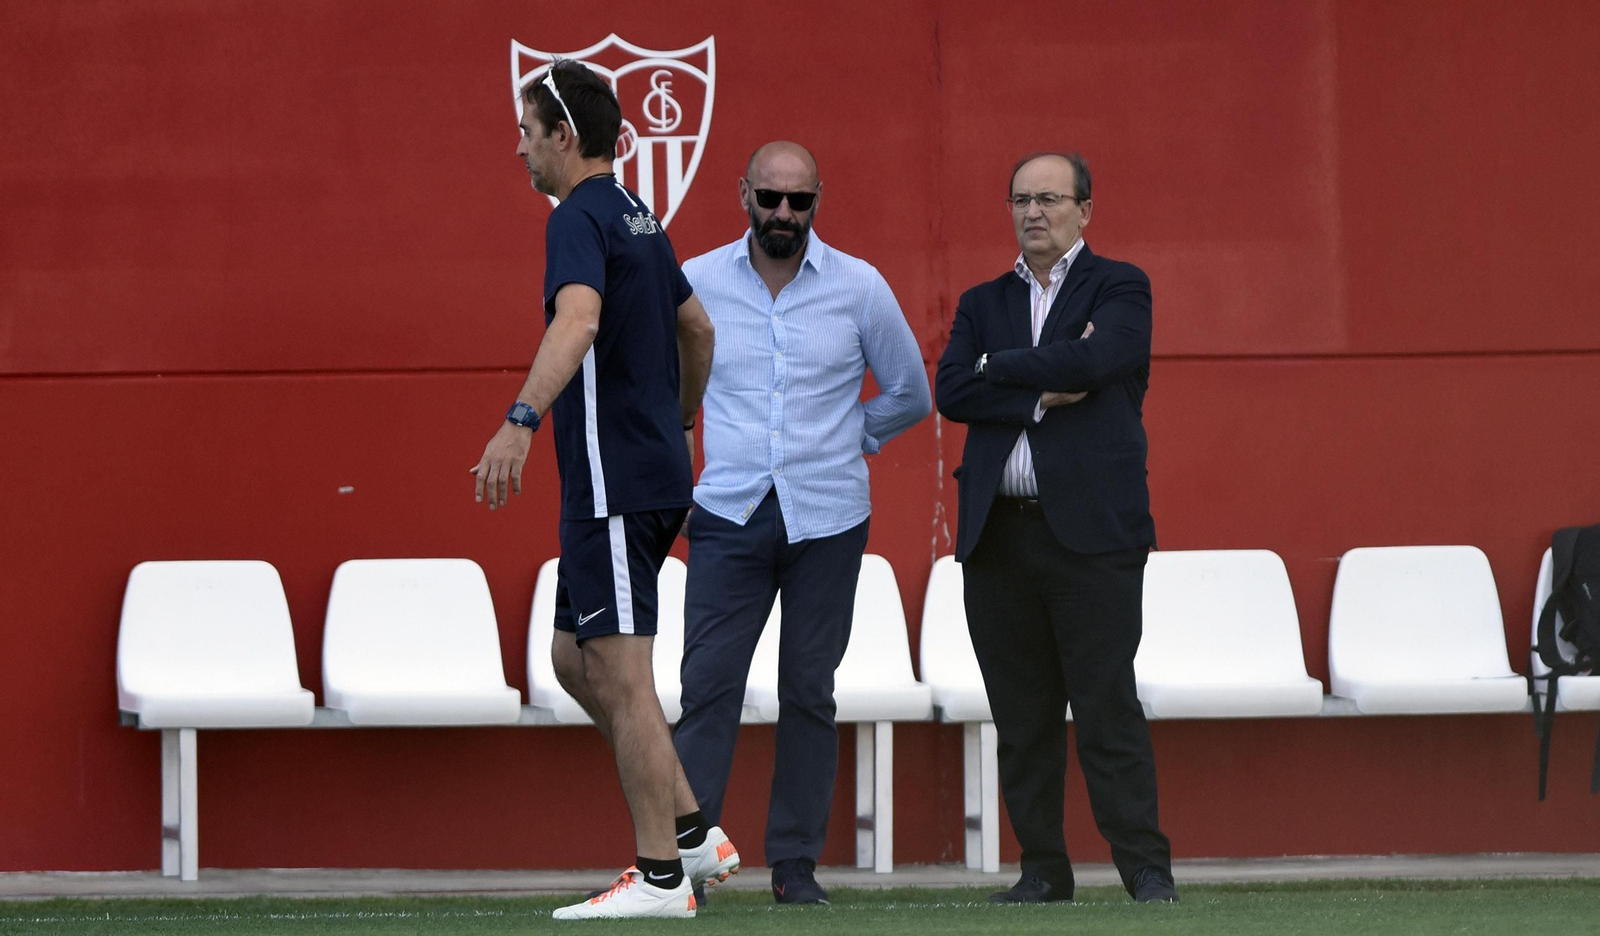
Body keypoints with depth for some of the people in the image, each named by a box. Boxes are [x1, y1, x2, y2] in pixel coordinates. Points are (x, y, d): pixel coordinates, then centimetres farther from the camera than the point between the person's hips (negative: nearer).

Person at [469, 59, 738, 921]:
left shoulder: (581, 219, -13)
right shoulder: (637, 220, 17)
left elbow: (578, 319, -33)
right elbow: (696, 327, 29)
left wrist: (519, 421, -43)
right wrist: (681, 420, 43)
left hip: (616, 483, -10)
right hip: (655, 472, 10)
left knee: (619, 674, -7)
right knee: (575, 660, 16)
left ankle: (660, 877, -5)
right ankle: (692, 832, 16)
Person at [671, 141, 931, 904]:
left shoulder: (858, 288, 2)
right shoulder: (696, 284, 3)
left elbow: (910, 394, 14)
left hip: (827, 522, 0)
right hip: (728, 518, 0)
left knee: (810, 694, 2)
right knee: (708, 686, -10)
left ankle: (796, 864, 8)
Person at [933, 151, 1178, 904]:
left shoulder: (1118, 288, 6)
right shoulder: (983, 304, 18)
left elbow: (1096, 360, -14)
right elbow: (951, 390, 2)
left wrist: (1001, 367, -2)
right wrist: (1042, 396, -10)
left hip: (1091, 531, -4)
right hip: (999, 533, 4)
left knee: (1107, 708, -8)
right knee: (1021, 717, 4)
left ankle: (1145, 869, -5)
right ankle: (1043, 869, 10)